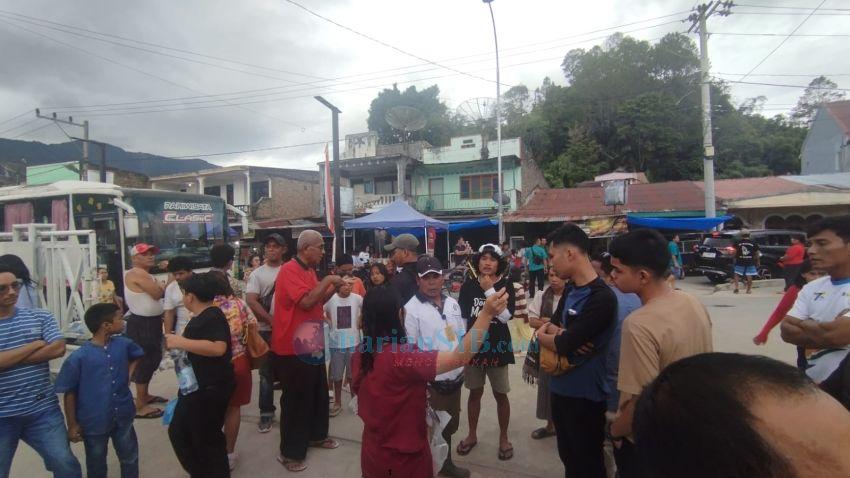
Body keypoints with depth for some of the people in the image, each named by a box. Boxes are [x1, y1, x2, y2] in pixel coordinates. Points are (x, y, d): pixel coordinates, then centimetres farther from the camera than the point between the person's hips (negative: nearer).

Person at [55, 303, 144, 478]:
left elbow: (137, 356, 18)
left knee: (130, 459, 19)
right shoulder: (78, 358, -20)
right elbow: (69, 393, -11)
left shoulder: (123, 344, -7)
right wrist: (72, 424, -6)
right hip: (93, 422, -3)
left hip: (123, 417, 4)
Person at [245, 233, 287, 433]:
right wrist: (272, 321, -15)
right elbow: (251, 300, -10)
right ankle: (266, 413, 19)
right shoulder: (257, 274, 0)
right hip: (266, 330, -1)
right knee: (266, 373, 7)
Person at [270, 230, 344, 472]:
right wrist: (327, 280, -19)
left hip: (312, 344, 9)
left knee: (319, 393, 20)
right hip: (292, 348, -9)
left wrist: (334, 289, 3)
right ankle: (290, 452, 19)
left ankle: (316, 435, 38)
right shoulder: (289, 270, -19)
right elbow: (306, 301, -28)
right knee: (295, 399, 3)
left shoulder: (309, 270, 10)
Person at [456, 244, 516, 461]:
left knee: (500, 394, 12)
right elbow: (462, 316, 0)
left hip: (497, 345, -1)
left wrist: (489, 290, -22)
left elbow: (506, 315, -21)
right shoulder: (469, 284, -4)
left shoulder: (506, 284, -8)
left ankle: (503, 437, 31)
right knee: (475, 393, 16)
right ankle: (472, 435, 33)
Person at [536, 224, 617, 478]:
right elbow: (550, 327, 7)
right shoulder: (570, 290, 3)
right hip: (560, 389, 8)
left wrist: (543, 335, -5)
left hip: (585, 396, -7)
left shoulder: (602, 298, -24)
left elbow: (563, 344, -25)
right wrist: (560, 333, -15)